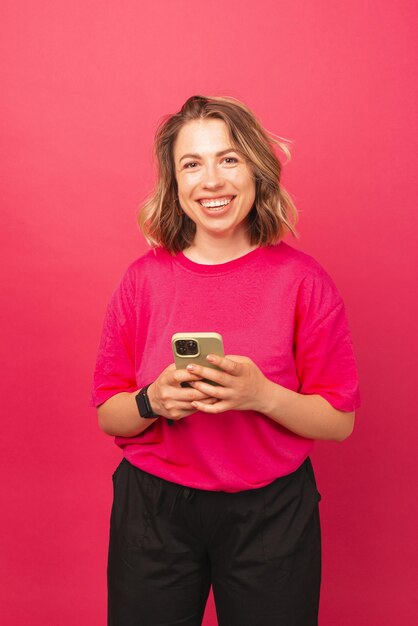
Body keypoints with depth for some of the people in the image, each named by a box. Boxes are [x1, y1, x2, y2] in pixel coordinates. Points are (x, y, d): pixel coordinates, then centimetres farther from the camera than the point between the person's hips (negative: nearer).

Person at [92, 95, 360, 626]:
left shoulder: (302, 279, -8)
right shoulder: (143, 279, -4)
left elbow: (340, 420, -6)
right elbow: (108, 416, 0)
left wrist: (262, 395, -23)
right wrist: (154, 401, -20)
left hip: (271, 513, 0)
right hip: (153, 509, 2)